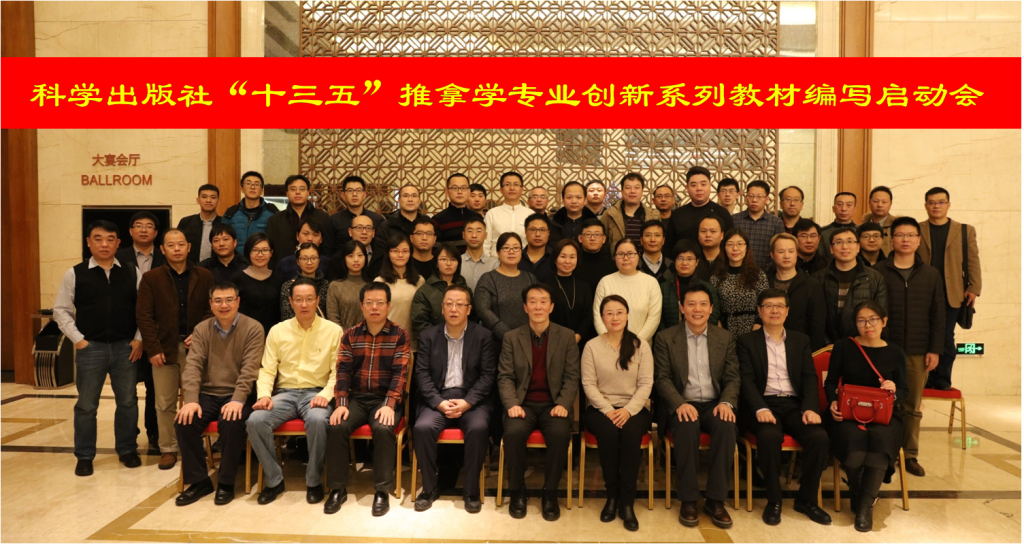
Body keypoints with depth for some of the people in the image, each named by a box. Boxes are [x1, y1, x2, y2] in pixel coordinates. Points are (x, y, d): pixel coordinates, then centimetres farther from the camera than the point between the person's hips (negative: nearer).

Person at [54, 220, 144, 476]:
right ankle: (84, 456, 22)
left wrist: (139, 339, -3)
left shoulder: (132, 273, 2)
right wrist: (78, 339, -6)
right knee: (86, 404, 8)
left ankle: (127, 450, 25)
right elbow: (61, 310, 2)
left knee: (127, 401, 10)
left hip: (126, 347, 1)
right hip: (90, 347, -1)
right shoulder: (75, 274, -1)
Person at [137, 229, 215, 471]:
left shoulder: (204, 277, 4)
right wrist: (153, 348, -8)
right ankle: (168, 449, 19)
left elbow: (212, 310, 3)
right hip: (164, 348, 0)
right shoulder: (151, 278, 3)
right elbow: (144, 315, -1)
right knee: (165, 403, 7)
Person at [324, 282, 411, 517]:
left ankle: (382, 491, -16)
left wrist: (389, 405, -21)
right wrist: (341, 404, -13)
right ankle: (338, 489, -8)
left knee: (383, 429, -31)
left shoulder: (399, 335, 0)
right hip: (357, 397, 3)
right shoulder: (350, 335, 9)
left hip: (386, 398, -3)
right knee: (336, 427, -24)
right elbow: (343, 371, 2)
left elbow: (400, 373, -8)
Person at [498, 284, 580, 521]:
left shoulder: (567, 337, 7)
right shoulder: (511, 338, 8)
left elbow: (572, 377, 2)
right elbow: (505, 377, 3)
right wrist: (512, 404, -14)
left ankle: (550, 493, -8)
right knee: (513, 432, -30)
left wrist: (563, 404, -14)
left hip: (553, 404, 0)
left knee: (560, 433, -31)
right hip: (524, 404, 1)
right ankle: (517, 491, -6)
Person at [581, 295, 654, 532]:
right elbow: (589, 384, -3)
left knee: (631, 432, -31)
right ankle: (612, 494, -12)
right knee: (608, 432, -32)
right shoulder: (592, 346, 2)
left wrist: (629, 410, -17)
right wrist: (608, 410, -17)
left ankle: (627, 501, -20)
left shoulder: (641, 346, 4)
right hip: (601, 408, 0)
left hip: (633, 408, 0)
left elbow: (646, 383, -3)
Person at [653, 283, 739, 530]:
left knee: (727, 426, -31)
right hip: (682, 405, -2)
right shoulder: (665, 338, 3)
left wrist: (726, 402, -15)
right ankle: (688, 500, -18)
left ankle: (716, 500, -17)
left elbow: (732, 378, 6)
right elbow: (662, 378, -3)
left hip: (714, 404, 2)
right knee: (687, 427, -34)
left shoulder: (725, 338, 10)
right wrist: (680, 404, -20)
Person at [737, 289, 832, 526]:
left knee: (819, 436, -25)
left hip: (795, 404, 3)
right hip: (765, 404, -3)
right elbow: (747, 380, -3)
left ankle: (806, 499, -3)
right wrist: (760, 409, -20)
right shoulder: (747, 342, 8)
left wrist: (810, 408, -11)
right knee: (769, 436, -33)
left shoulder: (801, 340, 18)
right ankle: (774, 500, -12)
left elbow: (809, 377, 7)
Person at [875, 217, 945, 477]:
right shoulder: (879, 272, 0)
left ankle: (910, 455, 19)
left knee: (913, 407, 9)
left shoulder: (931, 274, 7)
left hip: (918, 353, 2)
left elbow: (938, 315, 7)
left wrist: (935, 349, 1)